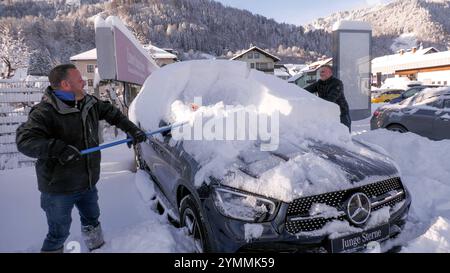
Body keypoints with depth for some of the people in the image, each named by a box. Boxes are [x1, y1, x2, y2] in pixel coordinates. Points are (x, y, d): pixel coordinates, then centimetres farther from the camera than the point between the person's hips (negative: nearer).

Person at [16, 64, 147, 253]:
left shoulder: (89, 103, -1)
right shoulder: (45, 112, -22)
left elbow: (112, 113, 13)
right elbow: (24, 140, -29)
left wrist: (132, 130, 8)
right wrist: (58, 147, -42)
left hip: (88, 183, 7)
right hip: (59, 189, -7)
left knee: (92, 218, 29)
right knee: (59, 234, 9)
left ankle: (97, 245, 55)